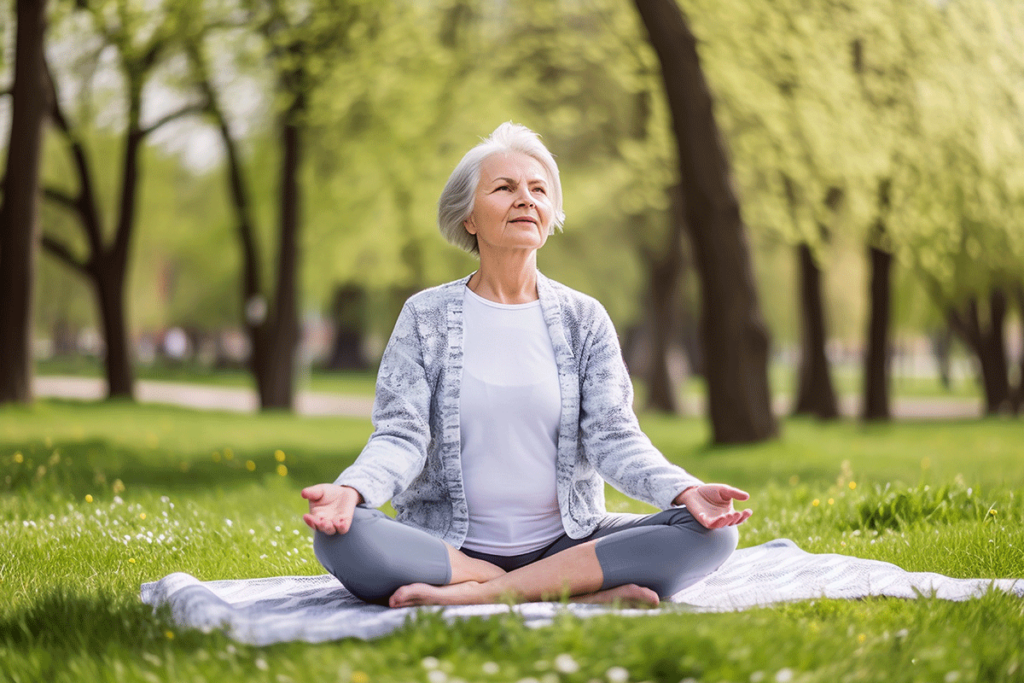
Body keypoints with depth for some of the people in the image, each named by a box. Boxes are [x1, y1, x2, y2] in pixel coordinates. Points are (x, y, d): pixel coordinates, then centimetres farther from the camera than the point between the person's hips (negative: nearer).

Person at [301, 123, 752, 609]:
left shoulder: (584, 320, 7)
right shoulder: (427, 316, 4)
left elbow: (612, 436, -2)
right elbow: (401, 435, -5)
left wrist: (684, 491, -22)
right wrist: (352, 489, -27)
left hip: (565, 543, 2)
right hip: (450, 544, -1)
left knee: (709, 534, -23)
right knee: (341, 537, -32)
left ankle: (474, 594, -26)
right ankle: (589, 592, -29)